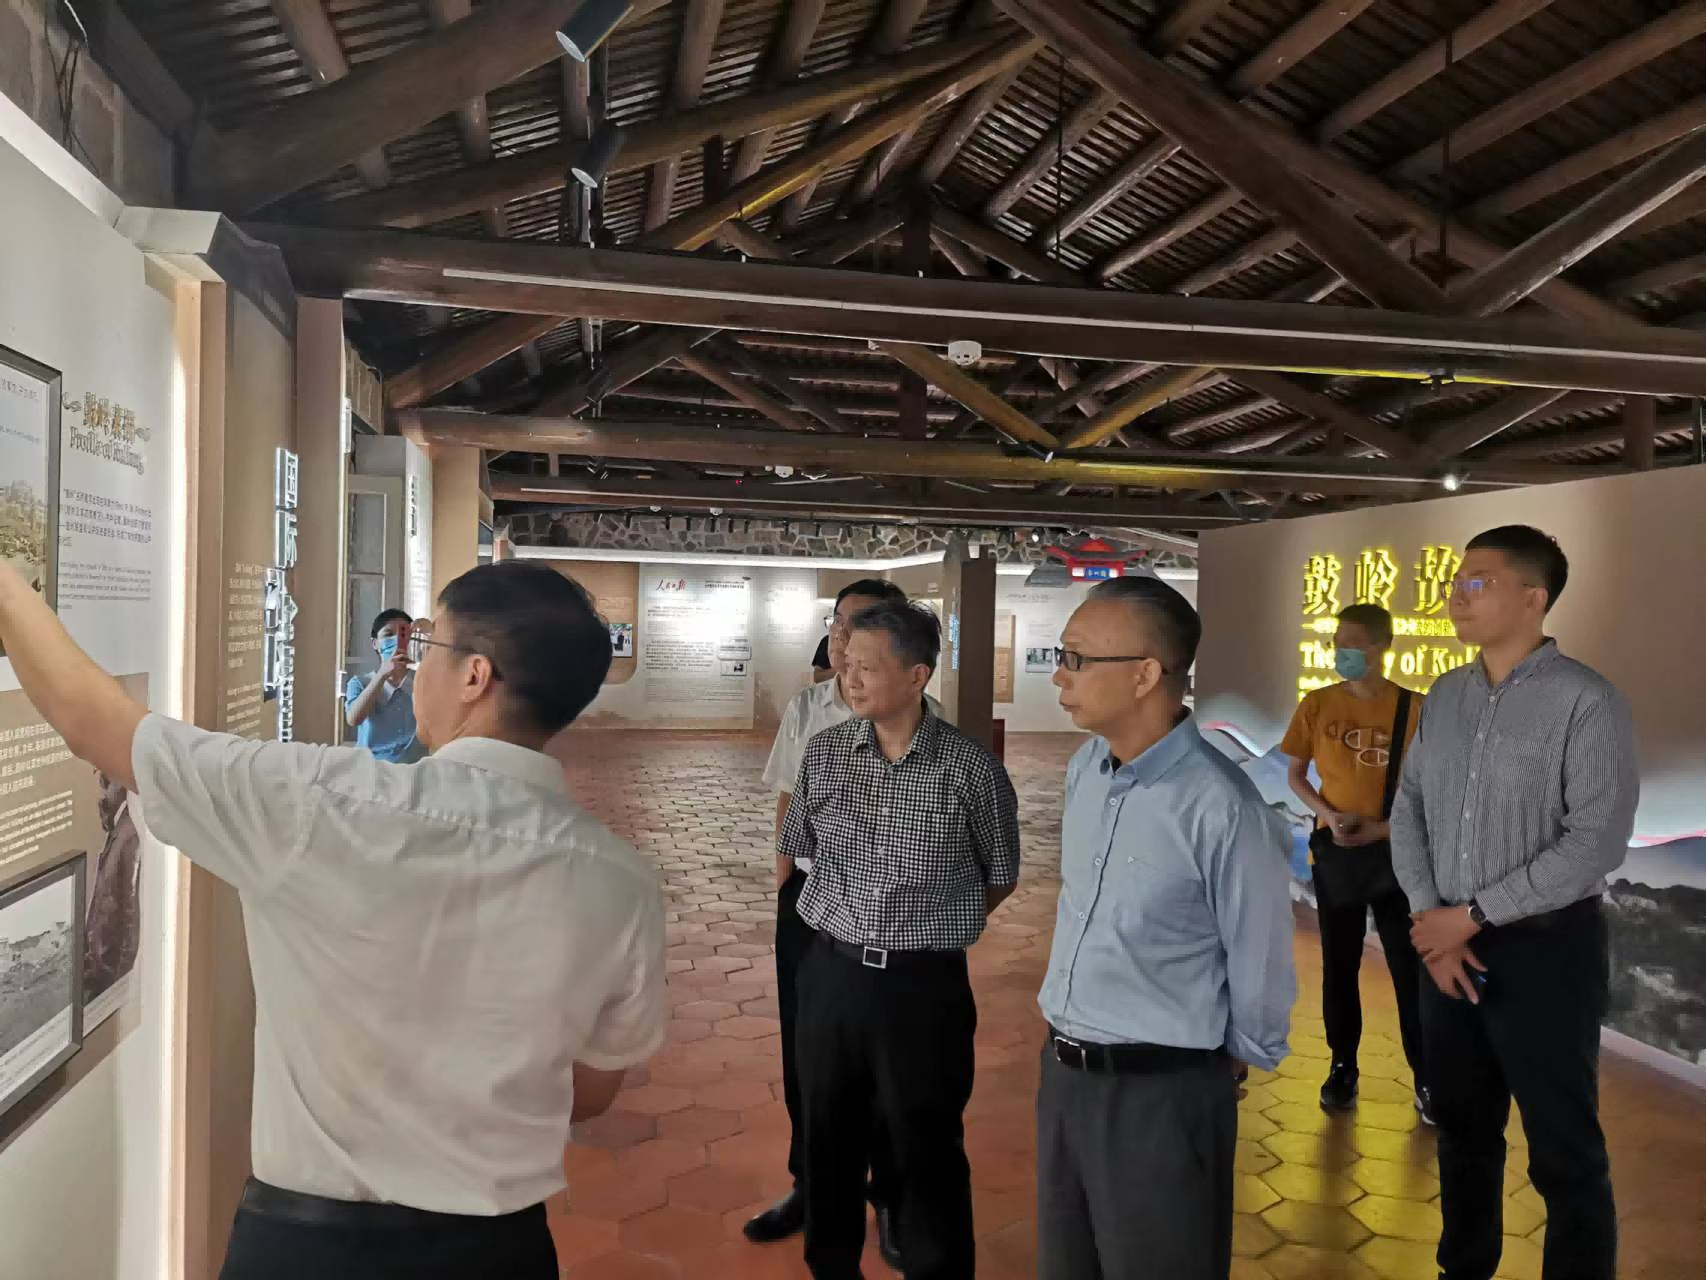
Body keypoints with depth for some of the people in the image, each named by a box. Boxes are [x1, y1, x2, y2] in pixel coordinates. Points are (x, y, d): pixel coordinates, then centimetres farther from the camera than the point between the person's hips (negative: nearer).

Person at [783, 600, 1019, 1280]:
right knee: (828, 1140, 18)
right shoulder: (823, 752, -2)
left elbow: (1000, 879, 3)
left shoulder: (972, 768, -11)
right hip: (830, 975, 4)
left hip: (924, 986, -3)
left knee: (927, 1152, 10)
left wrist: (929, 928, 7)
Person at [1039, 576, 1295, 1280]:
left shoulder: (1222, 808, -24)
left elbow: (1259, 965, -12)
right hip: (1061, 1073, 7)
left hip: (1161, 1094, -6)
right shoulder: (1084, 768, 0)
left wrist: (1231, 1063, 4)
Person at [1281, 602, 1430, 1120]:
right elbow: (1296, 776, 6)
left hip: (1395, 853, -1)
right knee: (1339, 964, 12)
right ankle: (1343, 1067, 26)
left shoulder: (1414, 709, -7)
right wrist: (1329, 816, -11)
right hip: (1334, 851, 2)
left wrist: (1385, 827, -14)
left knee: (1410, 969, 4)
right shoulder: (1317, 705, -3)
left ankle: (1426, 1078, 17)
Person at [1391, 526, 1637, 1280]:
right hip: (1449, 945, 6)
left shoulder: (1586, 701, -13)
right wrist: (1429, 916, -6)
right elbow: (1409, 808, 7)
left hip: (1544, 949, -5)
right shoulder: (1445, 696, 6)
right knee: (1463, 1131, 20)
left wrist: (1474, 915, -16)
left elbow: (1598, 841, -18)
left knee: (1564, 1154, 9)